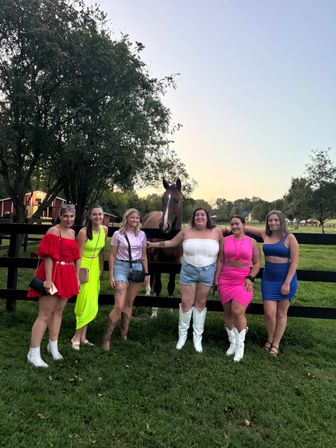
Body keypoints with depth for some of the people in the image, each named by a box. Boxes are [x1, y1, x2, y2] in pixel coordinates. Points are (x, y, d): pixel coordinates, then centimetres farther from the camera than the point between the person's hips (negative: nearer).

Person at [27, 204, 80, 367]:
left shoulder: (72, 233, 11)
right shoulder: (53, 231, -12)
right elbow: (48, 257, -17)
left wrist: (76, 277, 16)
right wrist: (48, 279, -22)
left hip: (68, 275, 7)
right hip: (53, 274, -7)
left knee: (58, 311, 16)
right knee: (45, 314, -4)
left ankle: (53, 346, 29)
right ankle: (33, 353, 5)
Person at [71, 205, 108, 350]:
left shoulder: (104, 229, 0)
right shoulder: (84, 232, -18)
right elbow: (78, 255, -16)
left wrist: (101, 269, 13)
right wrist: (78, 276, -17)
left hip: (95, 267, 6)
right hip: (84, 266, -6)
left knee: (91, 305, 12)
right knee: (86, 304, -5)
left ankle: (82, 336, 25)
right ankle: (77, 338, 11)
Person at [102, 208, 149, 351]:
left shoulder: (142, 234, 7)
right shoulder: (118, 234, -2)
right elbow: (112, 256, -1)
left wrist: (146, 273, 10)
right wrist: (111, 275, -5)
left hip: (137, 268, 4)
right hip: (121, 267, -3)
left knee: (129, 304, 11)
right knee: (119, 306, -11)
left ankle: (124, 334, 24)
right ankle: (107, 337, 3)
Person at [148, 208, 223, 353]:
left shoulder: (216, 232, -4)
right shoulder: (186, 231, -1)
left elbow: (221, 254, 0)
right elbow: (171, 242, 8)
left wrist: (218, 274, -2)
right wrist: (153, 244, 6)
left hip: (207, 272, 0)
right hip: (188, 271, 0)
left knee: (200, 303, 9)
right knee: (186, 302, 4)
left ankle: (197, 336, 22)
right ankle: (182, 334, 22)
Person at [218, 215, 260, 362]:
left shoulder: (252, 242, 5)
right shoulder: (225, 240, 7)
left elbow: (257, 263, 5)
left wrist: (250, 278, -8)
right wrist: (217, 279, 4)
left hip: (243, 282, -2)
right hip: (225, 281, 2)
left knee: (238, 312, -13)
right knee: (228, 313, 6)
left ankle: (240, 346, 4)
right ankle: (232, 343, 23)